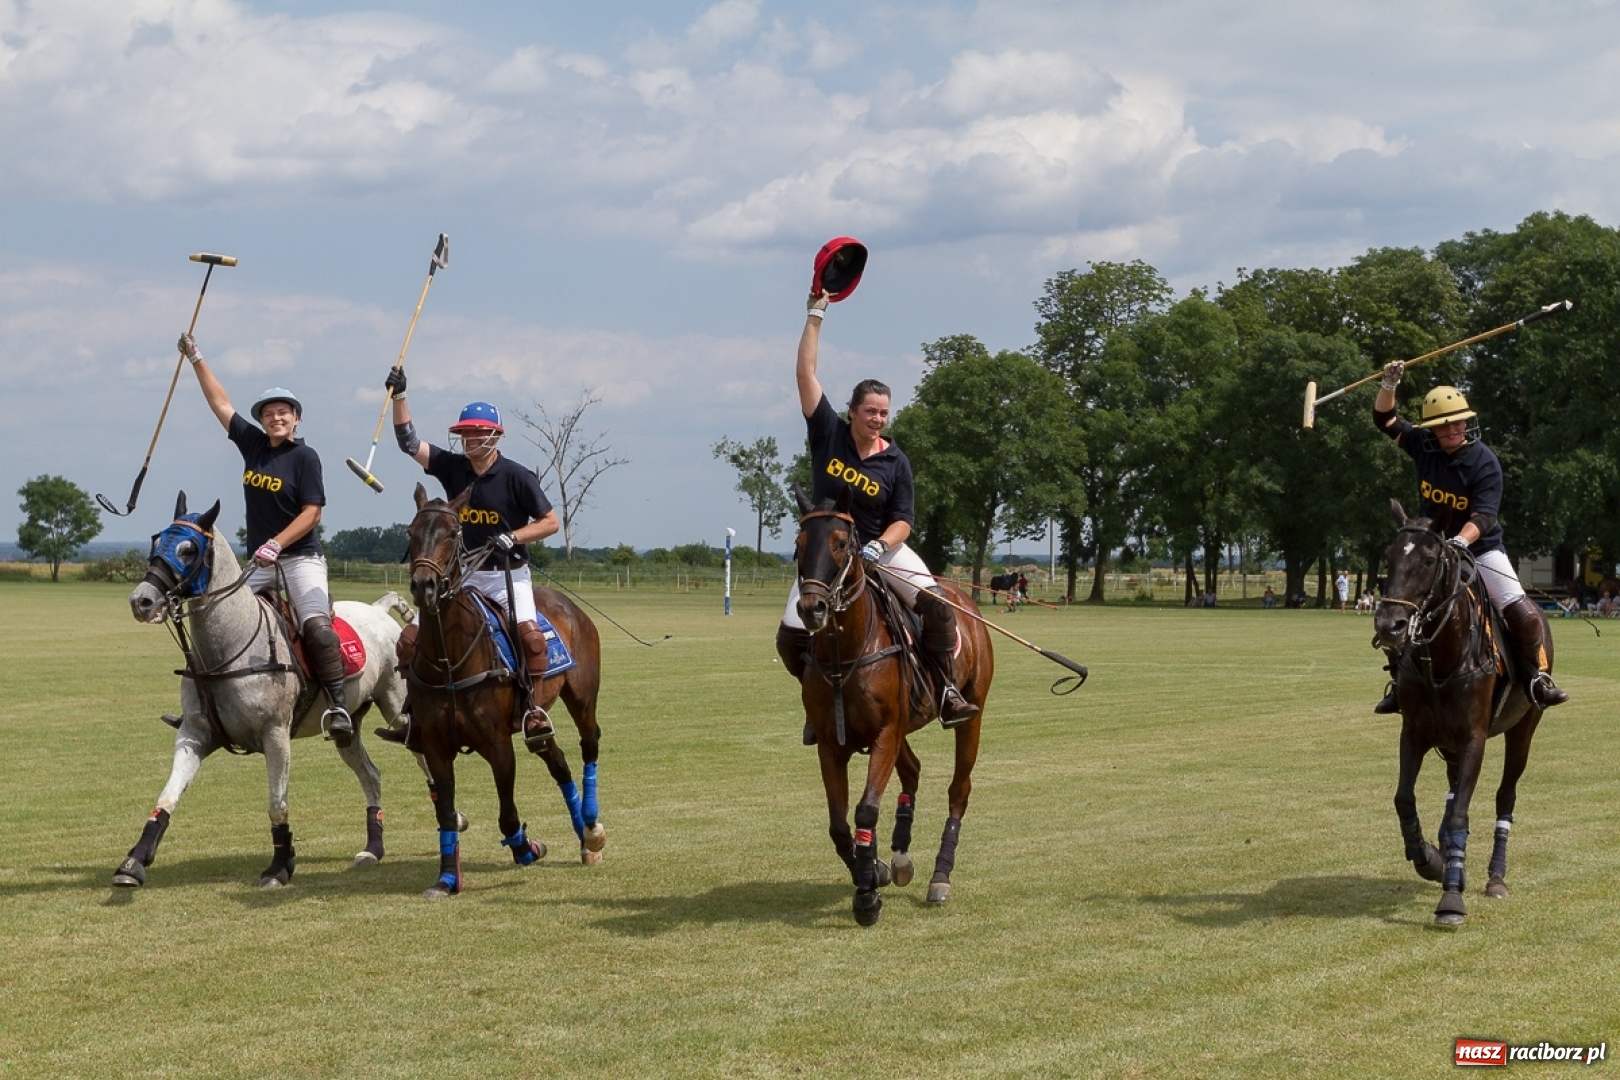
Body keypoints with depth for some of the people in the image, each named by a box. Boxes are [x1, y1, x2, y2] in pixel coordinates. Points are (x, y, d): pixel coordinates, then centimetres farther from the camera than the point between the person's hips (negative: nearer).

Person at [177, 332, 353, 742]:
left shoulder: (305, 456, -7)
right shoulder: (253, 445, 9)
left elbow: (312, 511, -12)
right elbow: (221, 403, 15)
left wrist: (277, 543, -22)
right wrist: (195, 358, 14)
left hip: (300, 557, -7)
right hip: (260, 562, 7)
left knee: (316, 625, -25)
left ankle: (338, 705, -25)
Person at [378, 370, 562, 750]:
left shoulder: (516, 476, -9)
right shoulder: (452, 467, 3)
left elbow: (550, 521, -7)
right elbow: (409, 442, 1)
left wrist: (512, 537, -20)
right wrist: (399, 396, -7)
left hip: (508, 574, -5)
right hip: (463, 575, 5)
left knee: (530, 633, -32)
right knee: (410, 639, -4)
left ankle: (534, 709, -21)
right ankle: (412, 714, 6)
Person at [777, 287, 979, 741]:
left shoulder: (895, 461, -4)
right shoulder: (828, 435, -5)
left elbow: (902, 520, -4)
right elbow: (805, 374, -9)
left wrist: (879, 546, -24)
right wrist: (815, 316, -11)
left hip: (883, 548, 0)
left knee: (937, 606, -22)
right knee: (791, 637, -12)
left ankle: (948, 689, -12)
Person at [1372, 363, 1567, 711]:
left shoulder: (1484, 461, -18)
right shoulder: (1424, 448, -6)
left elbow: (1484, 515, -25)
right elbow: (1386, 419, 2)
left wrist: (1461, 541, -43)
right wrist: (1389, 384, -15)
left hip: (1481, 547, -4)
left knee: (1523, 613, -17)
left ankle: (1539, 677, -1)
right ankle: (1399, 681, 13)